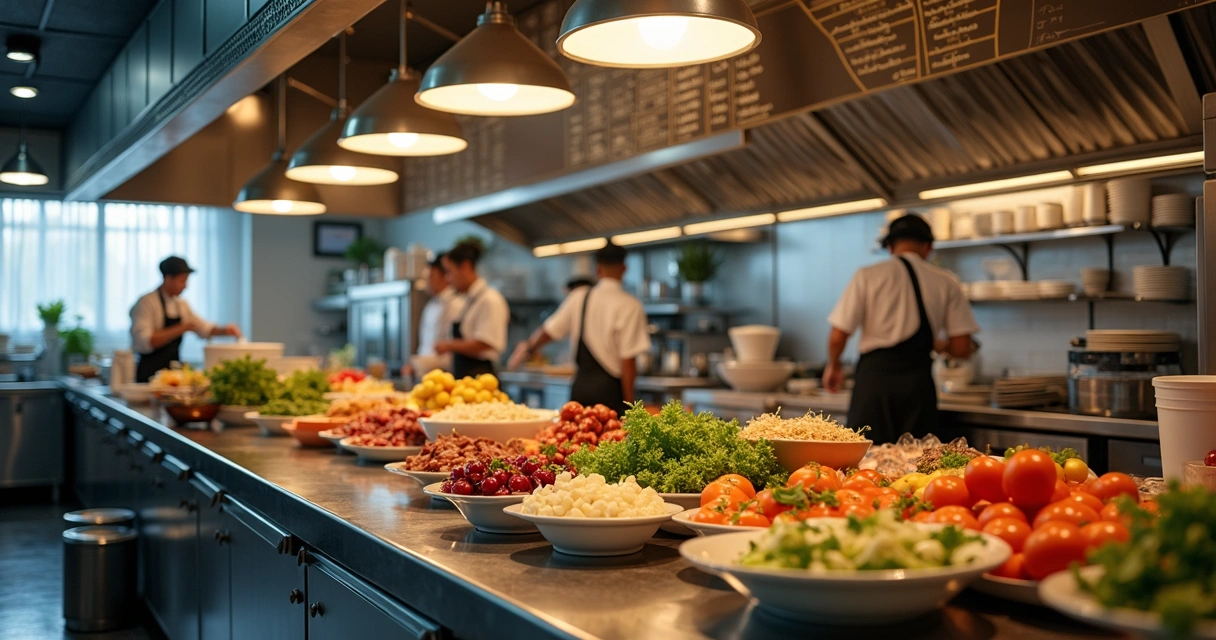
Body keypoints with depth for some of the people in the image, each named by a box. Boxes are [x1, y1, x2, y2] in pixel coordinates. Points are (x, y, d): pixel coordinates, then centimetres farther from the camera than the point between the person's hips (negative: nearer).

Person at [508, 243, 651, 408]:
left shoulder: (579, 297, 4)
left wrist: (528, 347, 34)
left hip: (581, 384, 5)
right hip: (610, 389, -4)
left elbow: (550, 330, 13)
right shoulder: (630, 306, -10)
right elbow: (628, 359, -13)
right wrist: (628, 401, -6)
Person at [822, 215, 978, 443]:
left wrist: (833, 367, 17)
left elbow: (837, 337, -3)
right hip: (919, 380, 2)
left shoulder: (867, 275, 1)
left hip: (874, 375, -1)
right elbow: (962, 348, 4)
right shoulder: (946, 282, 6)